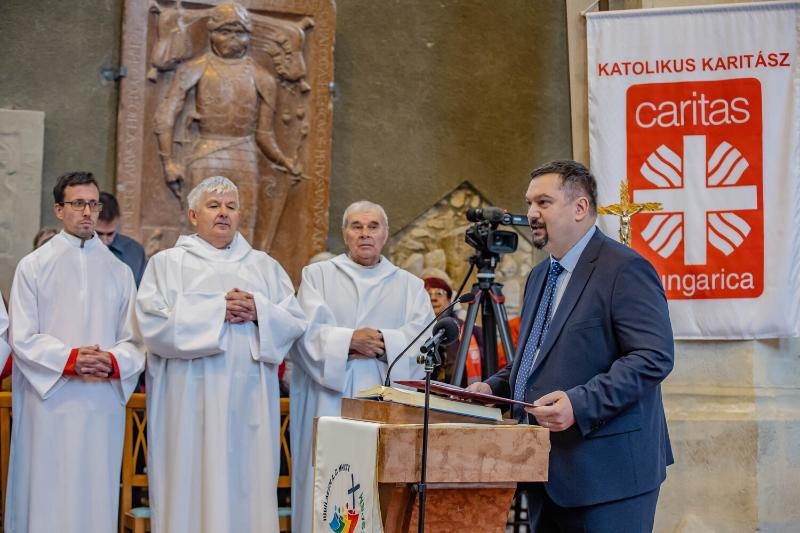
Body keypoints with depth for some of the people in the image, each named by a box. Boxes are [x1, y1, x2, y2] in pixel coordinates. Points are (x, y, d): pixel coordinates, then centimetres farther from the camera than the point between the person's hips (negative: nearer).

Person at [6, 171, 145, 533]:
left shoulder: (119, 271, 12)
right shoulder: (33, 266, 4)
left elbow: (135, 340, 7)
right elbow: (23, 338, -3)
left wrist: (113, 362, -13)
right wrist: (70, 359, -16)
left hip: (104, 405, 2)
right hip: (50, 400, -2)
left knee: (97, 499, 4)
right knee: (49, 499, -1)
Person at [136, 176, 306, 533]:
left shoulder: (264, 266, 16)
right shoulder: (167, 263, 7)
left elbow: (294, 322, 8)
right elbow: (154, 324, -7)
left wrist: (259, 312, -11)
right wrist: (217, 310, -12)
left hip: (250, 398, 3)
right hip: (192, 398, -3)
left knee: (249, 482, 1)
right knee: (195, 483, -4)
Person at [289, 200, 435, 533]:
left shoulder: (410, 285, 15)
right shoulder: (317, 275, 11)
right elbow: (308, 332, -2)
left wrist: (382, 344, -12)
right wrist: (350, 339, -15)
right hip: (330, 403, -1)